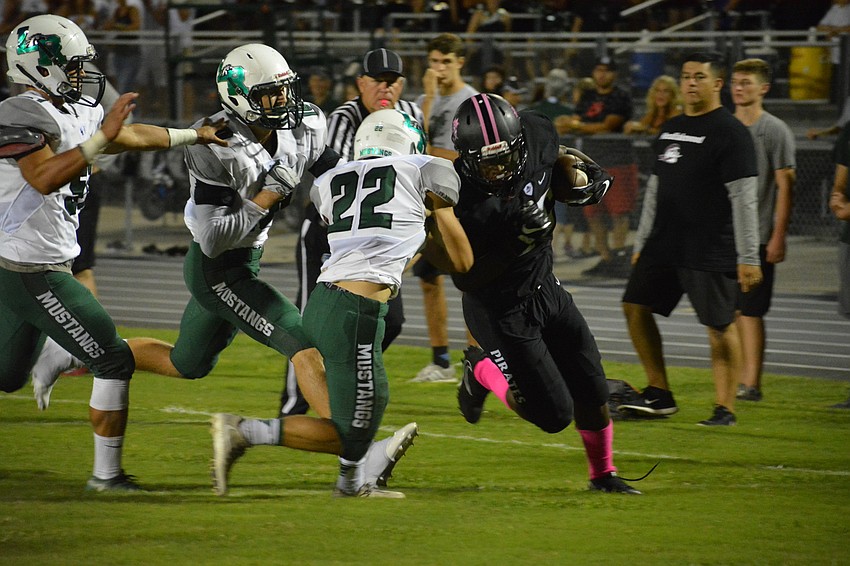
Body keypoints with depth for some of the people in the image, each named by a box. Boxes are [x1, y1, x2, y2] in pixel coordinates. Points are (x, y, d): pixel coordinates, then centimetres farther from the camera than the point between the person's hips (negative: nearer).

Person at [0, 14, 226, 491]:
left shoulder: (78, 112, 11)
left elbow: (131, 137, 27)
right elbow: (46, 178, -32)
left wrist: (193, 136, 35)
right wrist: (103, 136, -35)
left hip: (49, 264, 10)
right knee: (114, 360, -4)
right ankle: (107, 473, 3)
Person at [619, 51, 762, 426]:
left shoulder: (730, 133, -9)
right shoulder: (669, 130, 15)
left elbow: (744, 199, -13)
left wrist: (748, 258, -17)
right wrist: (641, 244, 21)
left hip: (710, 251, -8)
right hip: (664, 245, 8)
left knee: (720, 325, -6)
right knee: (635, 307, 7)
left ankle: (725, 408, 0)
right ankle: (659, 395, 14)